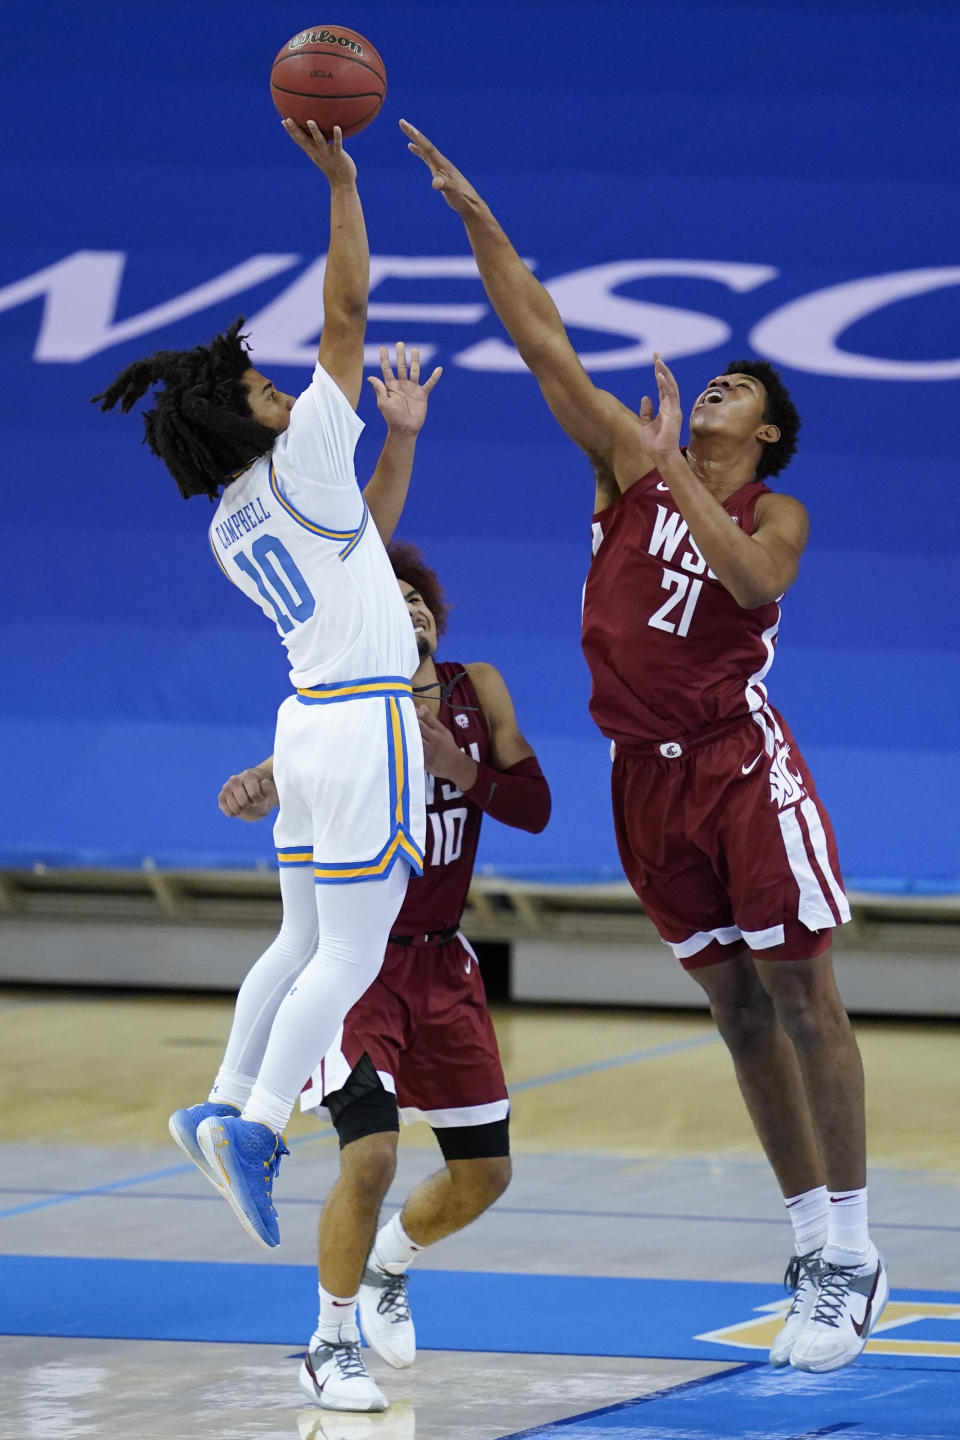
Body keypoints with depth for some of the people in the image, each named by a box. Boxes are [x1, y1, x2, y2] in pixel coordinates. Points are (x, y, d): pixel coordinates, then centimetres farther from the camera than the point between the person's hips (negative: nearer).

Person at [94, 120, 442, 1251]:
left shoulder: (232, 526, 10)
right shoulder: (296, 468, -11)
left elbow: (357, 537, 27)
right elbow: (346, 312, -13)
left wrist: (401, 438, 22)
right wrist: (340, 180, -13)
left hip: (310, 722, 8)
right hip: (364, 723, -8)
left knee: (305, 942, 17)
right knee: (349, 953, -7)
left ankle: (224, 1105, 15)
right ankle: (255, 1127, -14)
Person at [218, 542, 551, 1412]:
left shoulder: (478, 693, -3)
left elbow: (534, 807, -6)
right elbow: (297, 769, -37)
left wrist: (458, 767, -24)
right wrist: (254, 789, -60)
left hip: (441, 961, 6)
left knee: (484, 1174, 9)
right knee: (371, 1156, -21)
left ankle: (388, 1268, 40)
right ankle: (331, 1346, 0)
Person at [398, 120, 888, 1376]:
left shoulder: (777, 514, 0)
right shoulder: (630, 465, 8)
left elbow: (756, 583, -24)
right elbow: (542, 341, 3)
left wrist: (673, 472, -25)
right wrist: (473, 215, -3)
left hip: (742, 758, -4)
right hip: (649, 772, 4)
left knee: (801, 993, -5)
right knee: (737, 1007, 8)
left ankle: (851, 1259, -4)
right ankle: (814, 1246, 14)